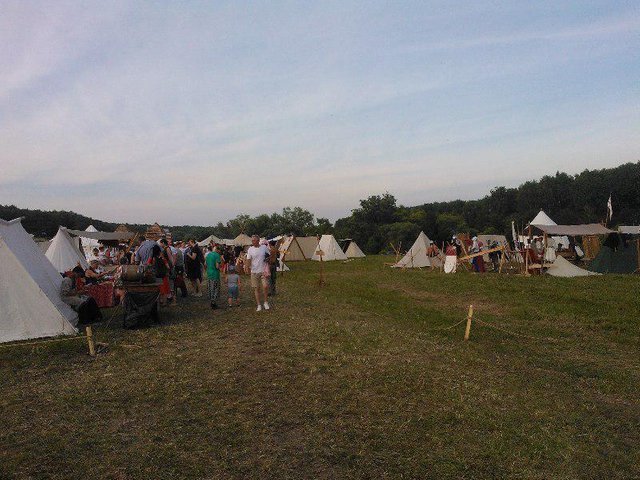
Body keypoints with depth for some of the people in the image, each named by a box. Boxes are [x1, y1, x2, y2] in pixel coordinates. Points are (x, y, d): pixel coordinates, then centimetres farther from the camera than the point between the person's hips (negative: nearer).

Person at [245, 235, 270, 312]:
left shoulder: (264, 248, 0)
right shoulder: (250, 249, 1)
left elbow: (269, 257, 8)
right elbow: (248, 260, -1)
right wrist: (248, 267, -20)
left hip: (263, 271, -1)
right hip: (254, 271, 1)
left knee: (265, 286, -13)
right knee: (256, 288, 4)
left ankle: (265, 302, 8)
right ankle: (259, 305, 14)